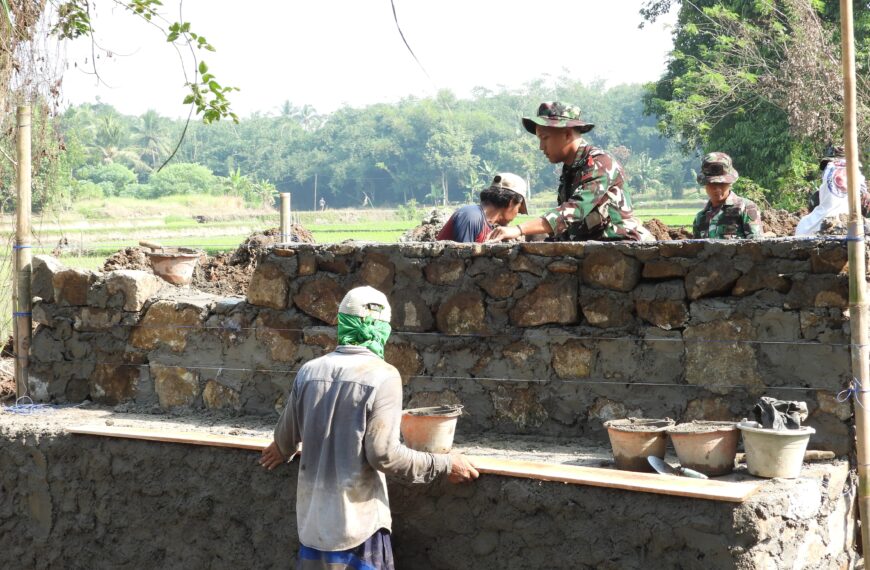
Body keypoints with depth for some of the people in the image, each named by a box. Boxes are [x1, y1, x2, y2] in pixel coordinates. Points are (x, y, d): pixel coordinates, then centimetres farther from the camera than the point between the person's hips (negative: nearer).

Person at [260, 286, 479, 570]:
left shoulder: (309, 371, 3)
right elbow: (383, 454, -19)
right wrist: (444, 464, -8)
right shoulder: (382, 375, -13)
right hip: (357, 520, -5)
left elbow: (286, 437, 14)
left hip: (313, 517, 5)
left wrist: (283, 451, 38)